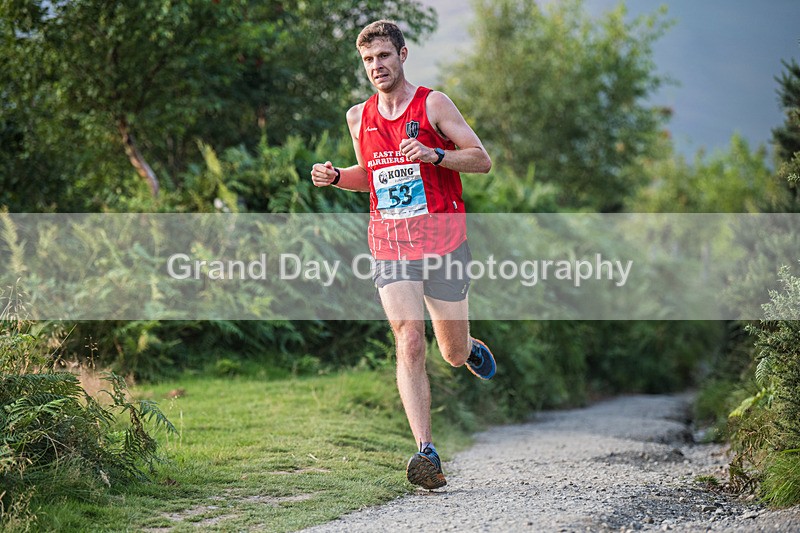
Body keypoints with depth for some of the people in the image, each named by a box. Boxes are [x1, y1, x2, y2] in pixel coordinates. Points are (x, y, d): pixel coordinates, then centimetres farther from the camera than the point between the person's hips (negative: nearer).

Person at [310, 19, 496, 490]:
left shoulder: (433, 104, -2)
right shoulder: (359, 117, 11)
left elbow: (482, 159, -3)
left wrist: (435, 155, -20)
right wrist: (335, 177, 5)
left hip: (444, 242, -2)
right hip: (391, 247, 2)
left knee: (454, 353, 7)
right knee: (410, 344, -15)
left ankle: (472, 350, 47)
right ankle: (427, 454, -19)